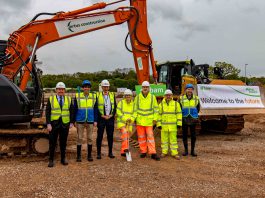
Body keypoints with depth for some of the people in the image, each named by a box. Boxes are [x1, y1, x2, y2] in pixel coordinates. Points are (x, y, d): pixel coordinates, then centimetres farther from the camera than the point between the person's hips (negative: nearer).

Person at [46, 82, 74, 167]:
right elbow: (47, 112, -2)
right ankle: (51, 160, 11)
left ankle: (63, 159, 21)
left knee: (63, 142, 9)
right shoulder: (51, 99, 3)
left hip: (65, 124, 2)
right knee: (52, 142, 2)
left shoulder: (69, 99, 8)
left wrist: (71, 122, 0)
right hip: (54, 124, -1)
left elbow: (71, 111, 8)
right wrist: (48, 124, -10)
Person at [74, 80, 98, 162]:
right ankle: (78, 155, 13)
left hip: (90, 121, 1)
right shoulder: (77, 96, 1)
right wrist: (74, 121, 1)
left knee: (89, 138, 8)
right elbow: (74, 109, 4)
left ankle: (89, 155, 17)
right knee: (79, 138, 4)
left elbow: (95, 110, 7)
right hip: (80, 121, -1)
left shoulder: (94, 96, 5)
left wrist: (95, 121, 2)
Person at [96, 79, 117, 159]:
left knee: (110, 136, 7)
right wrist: (103, 116, -10)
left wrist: (111, 115, -5)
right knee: (100, 136, 1)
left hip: (110, 118, 3)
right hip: (101, 118, -3)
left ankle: (110, 152, 15)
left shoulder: (112, 95, 10)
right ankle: (98, 153, 8)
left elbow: (114, 106, 9)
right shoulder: (98, 95, 0)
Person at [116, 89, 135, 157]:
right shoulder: (121, 102, -2)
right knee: (124, 132, -29)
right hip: (121, 122, -4)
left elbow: (134, 113, 5)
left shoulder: (133, 104, 6)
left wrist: (131, 119, -15)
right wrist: (125, 119, -17)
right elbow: (118, 112, -7)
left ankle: (122, 152, 19)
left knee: (126, 138, 7)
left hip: (129, 123, 4)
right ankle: (125, 148, -29)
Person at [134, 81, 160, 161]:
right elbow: (135, 109, 10)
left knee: (150, 136, -5)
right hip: (140, 120, 1)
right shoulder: (137, 97, 6)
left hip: (149, 120, -1)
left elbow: (155, 108, 6)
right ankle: (143, 152, 17)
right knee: (141, 137, 6)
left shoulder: (152, 97, 4)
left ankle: (153, 153, -5)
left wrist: (155, 118, 0)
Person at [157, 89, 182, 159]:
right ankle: (164, 152, 18)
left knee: (173, 139, 2)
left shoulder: (176, 104, 3)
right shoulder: (161, 104, 5)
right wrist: (159, 124, -1)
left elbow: (179, 114, 3)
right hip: (164, 125, 1)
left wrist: (179, 123, -3)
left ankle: (174, 153, 8)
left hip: (173, 126, -1)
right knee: (164, 139, 7)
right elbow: (159, 114, 5)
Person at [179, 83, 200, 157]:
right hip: (184, 120, 0)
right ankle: (186, 150, 17)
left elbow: (198, 108, 17)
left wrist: (195, 115, 11)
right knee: (184, 135, 5)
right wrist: (181, 116, 7)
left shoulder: (196, 98, 5)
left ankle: (192, 151, 14)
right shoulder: (181, 98, 1)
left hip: (193, 120, 1)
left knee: (193, 136, 4)